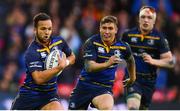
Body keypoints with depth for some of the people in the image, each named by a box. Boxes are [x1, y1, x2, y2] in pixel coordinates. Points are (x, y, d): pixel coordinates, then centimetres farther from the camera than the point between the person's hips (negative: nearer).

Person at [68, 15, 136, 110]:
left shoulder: (122, 47, -3)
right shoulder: (91, 43, -14)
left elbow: (130, 60, 21)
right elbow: (89, 67, -25)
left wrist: (132, 77, 30)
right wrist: (107, 64, -41)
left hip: (105, 88, 0)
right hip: (85, 84, 0)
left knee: (107, 107, -32)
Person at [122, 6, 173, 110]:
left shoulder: (159, 38, -4)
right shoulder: (128, 35, 0)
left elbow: (170, 61, -8)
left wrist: (153, 61, -23)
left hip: (149, 81, 1)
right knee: (133, 107, -24)